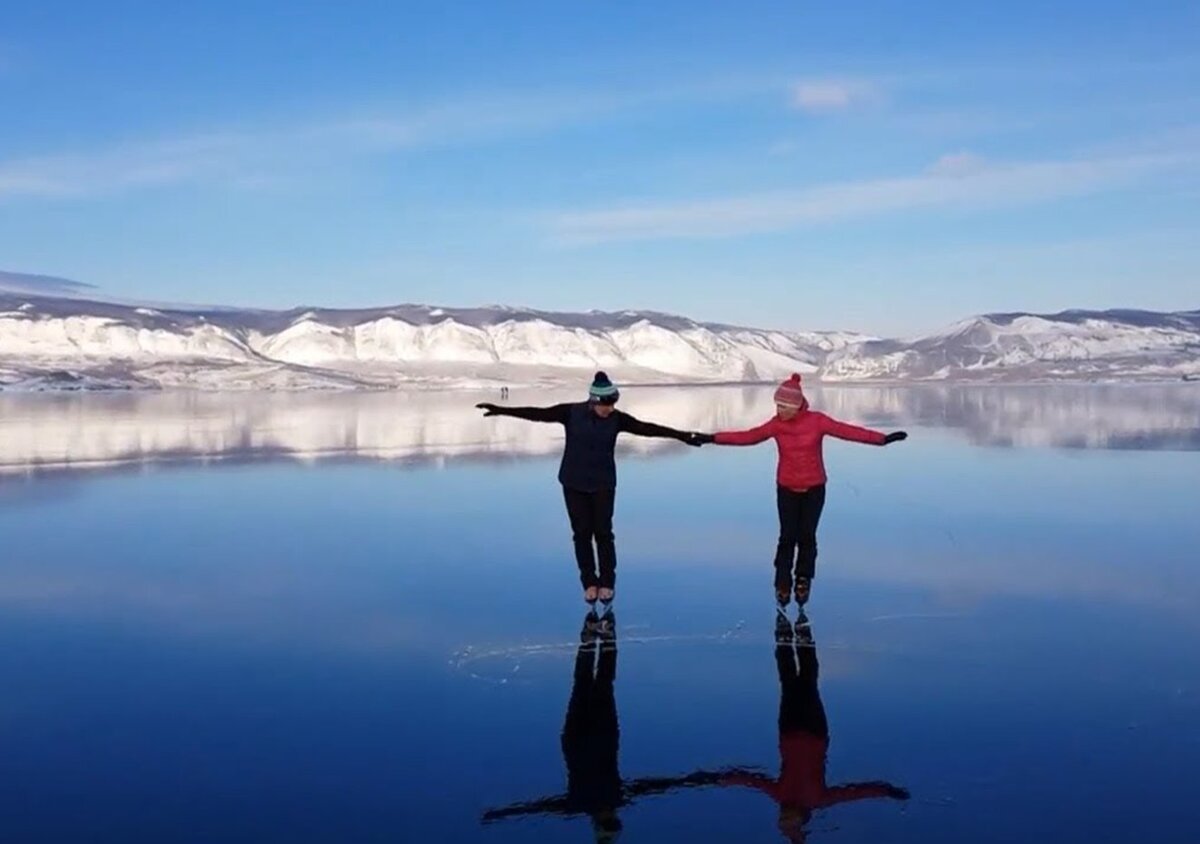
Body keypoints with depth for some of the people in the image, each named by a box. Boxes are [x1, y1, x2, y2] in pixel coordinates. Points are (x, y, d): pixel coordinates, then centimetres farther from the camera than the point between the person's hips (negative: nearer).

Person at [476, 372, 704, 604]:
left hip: (603, 484, 0)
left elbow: (646, 428, -14)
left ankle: (607, 582, 16)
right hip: (574, 483, 0)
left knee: (603, 533, 1)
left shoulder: (617, 419, -9)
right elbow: (538, 414, -12)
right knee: (582, 533, 4)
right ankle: (589, 582, 17)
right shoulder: (571, 413, -11)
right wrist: (501, 410, -16)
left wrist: (682, 436, -20)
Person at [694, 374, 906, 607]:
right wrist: (712, 438, -12)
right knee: (787, 537, -1)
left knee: (806, 536, 1)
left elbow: (847, 431, -17)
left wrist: (883, 439, -24)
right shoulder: (776, 424, -7)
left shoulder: (817, 421, -13)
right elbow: (747, 436, -6)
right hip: (787, 489, 1)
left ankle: (803, 579, 22)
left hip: (814, 489, -1)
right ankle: (783, 585, 10)